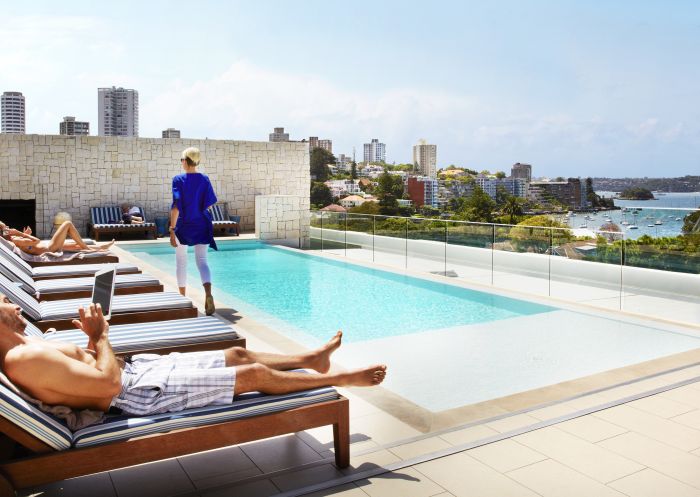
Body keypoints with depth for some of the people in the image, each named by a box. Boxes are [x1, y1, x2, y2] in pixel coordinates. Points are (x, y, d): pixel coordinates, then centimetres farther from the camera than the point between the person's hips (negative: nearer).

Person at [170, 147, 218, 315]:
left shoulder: (178, 180, -11)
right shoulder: (204, 179, -2)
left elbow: (176, 206, -17)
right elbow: (209, 204, 1)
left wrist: (172, 230, -16)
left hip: (183, 226, -2)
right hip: (201, 225, 2)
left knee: (181, 261, 15)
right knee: (201, 260, 3)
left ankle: (182, 297, 24)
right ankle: (208, 293, -21)